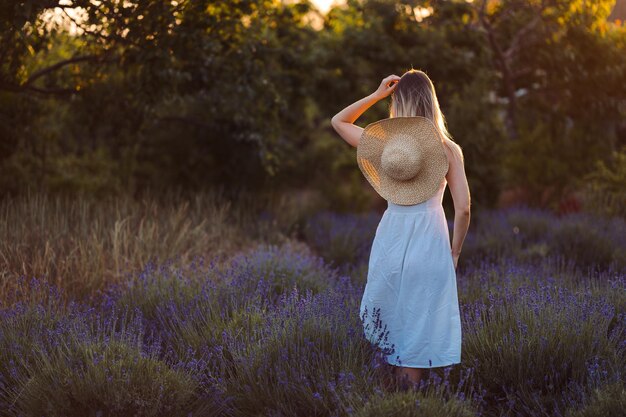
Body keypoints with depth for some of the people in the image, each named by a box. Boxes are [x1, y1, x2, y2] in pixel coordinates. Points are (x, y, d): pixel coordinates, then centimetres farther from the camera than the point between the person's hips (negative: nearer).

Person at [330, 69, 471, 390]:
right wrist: (455, 250, 8)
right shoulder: (449, 149, -4)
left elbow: (338, 121, 15)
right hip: (430, 243, -1)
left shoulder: (384, 141, -2)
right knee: (420, 326, 7)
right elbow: (463, 208, -6)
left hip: (391, 240, 1)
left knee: (391, 323, 16)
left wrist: (376, 95, 7)